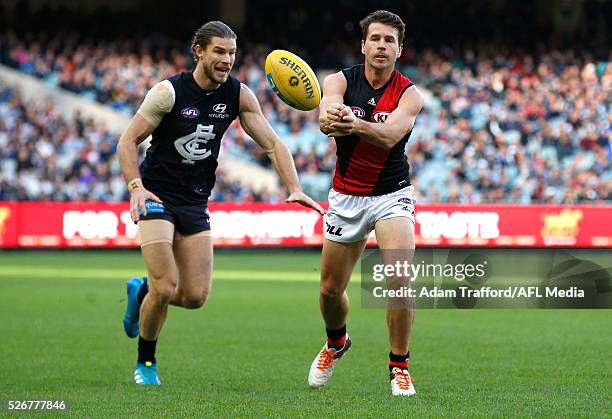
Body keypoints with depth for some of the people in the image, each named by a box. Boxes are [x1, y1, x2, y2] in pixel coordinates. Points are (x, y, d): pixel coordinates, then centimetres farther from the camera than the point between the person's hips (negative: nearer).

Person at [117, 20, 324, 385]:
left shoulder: (239, 95, -3)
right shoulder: (169, 92, -15)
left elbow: (272, 142, -2)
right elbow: (128, 141, -11)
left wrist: (295, 188, -16)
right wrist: (136, 186, -25)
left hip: (195, 202, 5)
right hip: (157, 196, -5)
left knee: (196, 297, 1)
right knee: (166, 287, -14)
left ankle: (142, 290, 32)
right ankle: (146, 363, 8)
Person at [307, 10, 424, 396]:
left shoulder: (409, 95, -11)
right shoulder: (340, 81, -7)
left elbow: (390, 135, -31)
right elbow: (326, 117, -29)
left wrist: (356, 123, -52)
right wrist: (331, 117, -55)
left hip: (392, 194, -2)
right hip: (346, 197, 2)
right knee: (331, 289, 10)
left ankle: (400, 367, -9)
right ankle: (336, 343, 43)